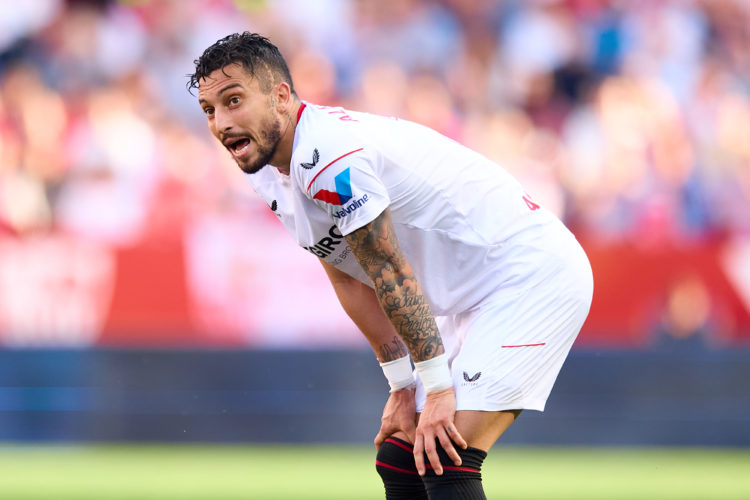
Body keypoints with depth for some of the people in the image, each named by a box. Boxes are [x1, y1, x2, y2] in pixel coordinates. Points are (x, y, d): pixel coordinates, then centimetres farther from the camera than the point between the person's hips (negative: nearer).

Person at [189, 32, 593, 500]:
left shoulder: (326, 153, -24)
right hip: (472, 302, 10)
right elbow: (351, 281, 11)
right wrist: (404, 386, 8)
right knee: (398, 462, 8)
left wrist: (438, 388, -16)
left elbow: (392, 275, -21)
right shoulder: (270, 173, 6)